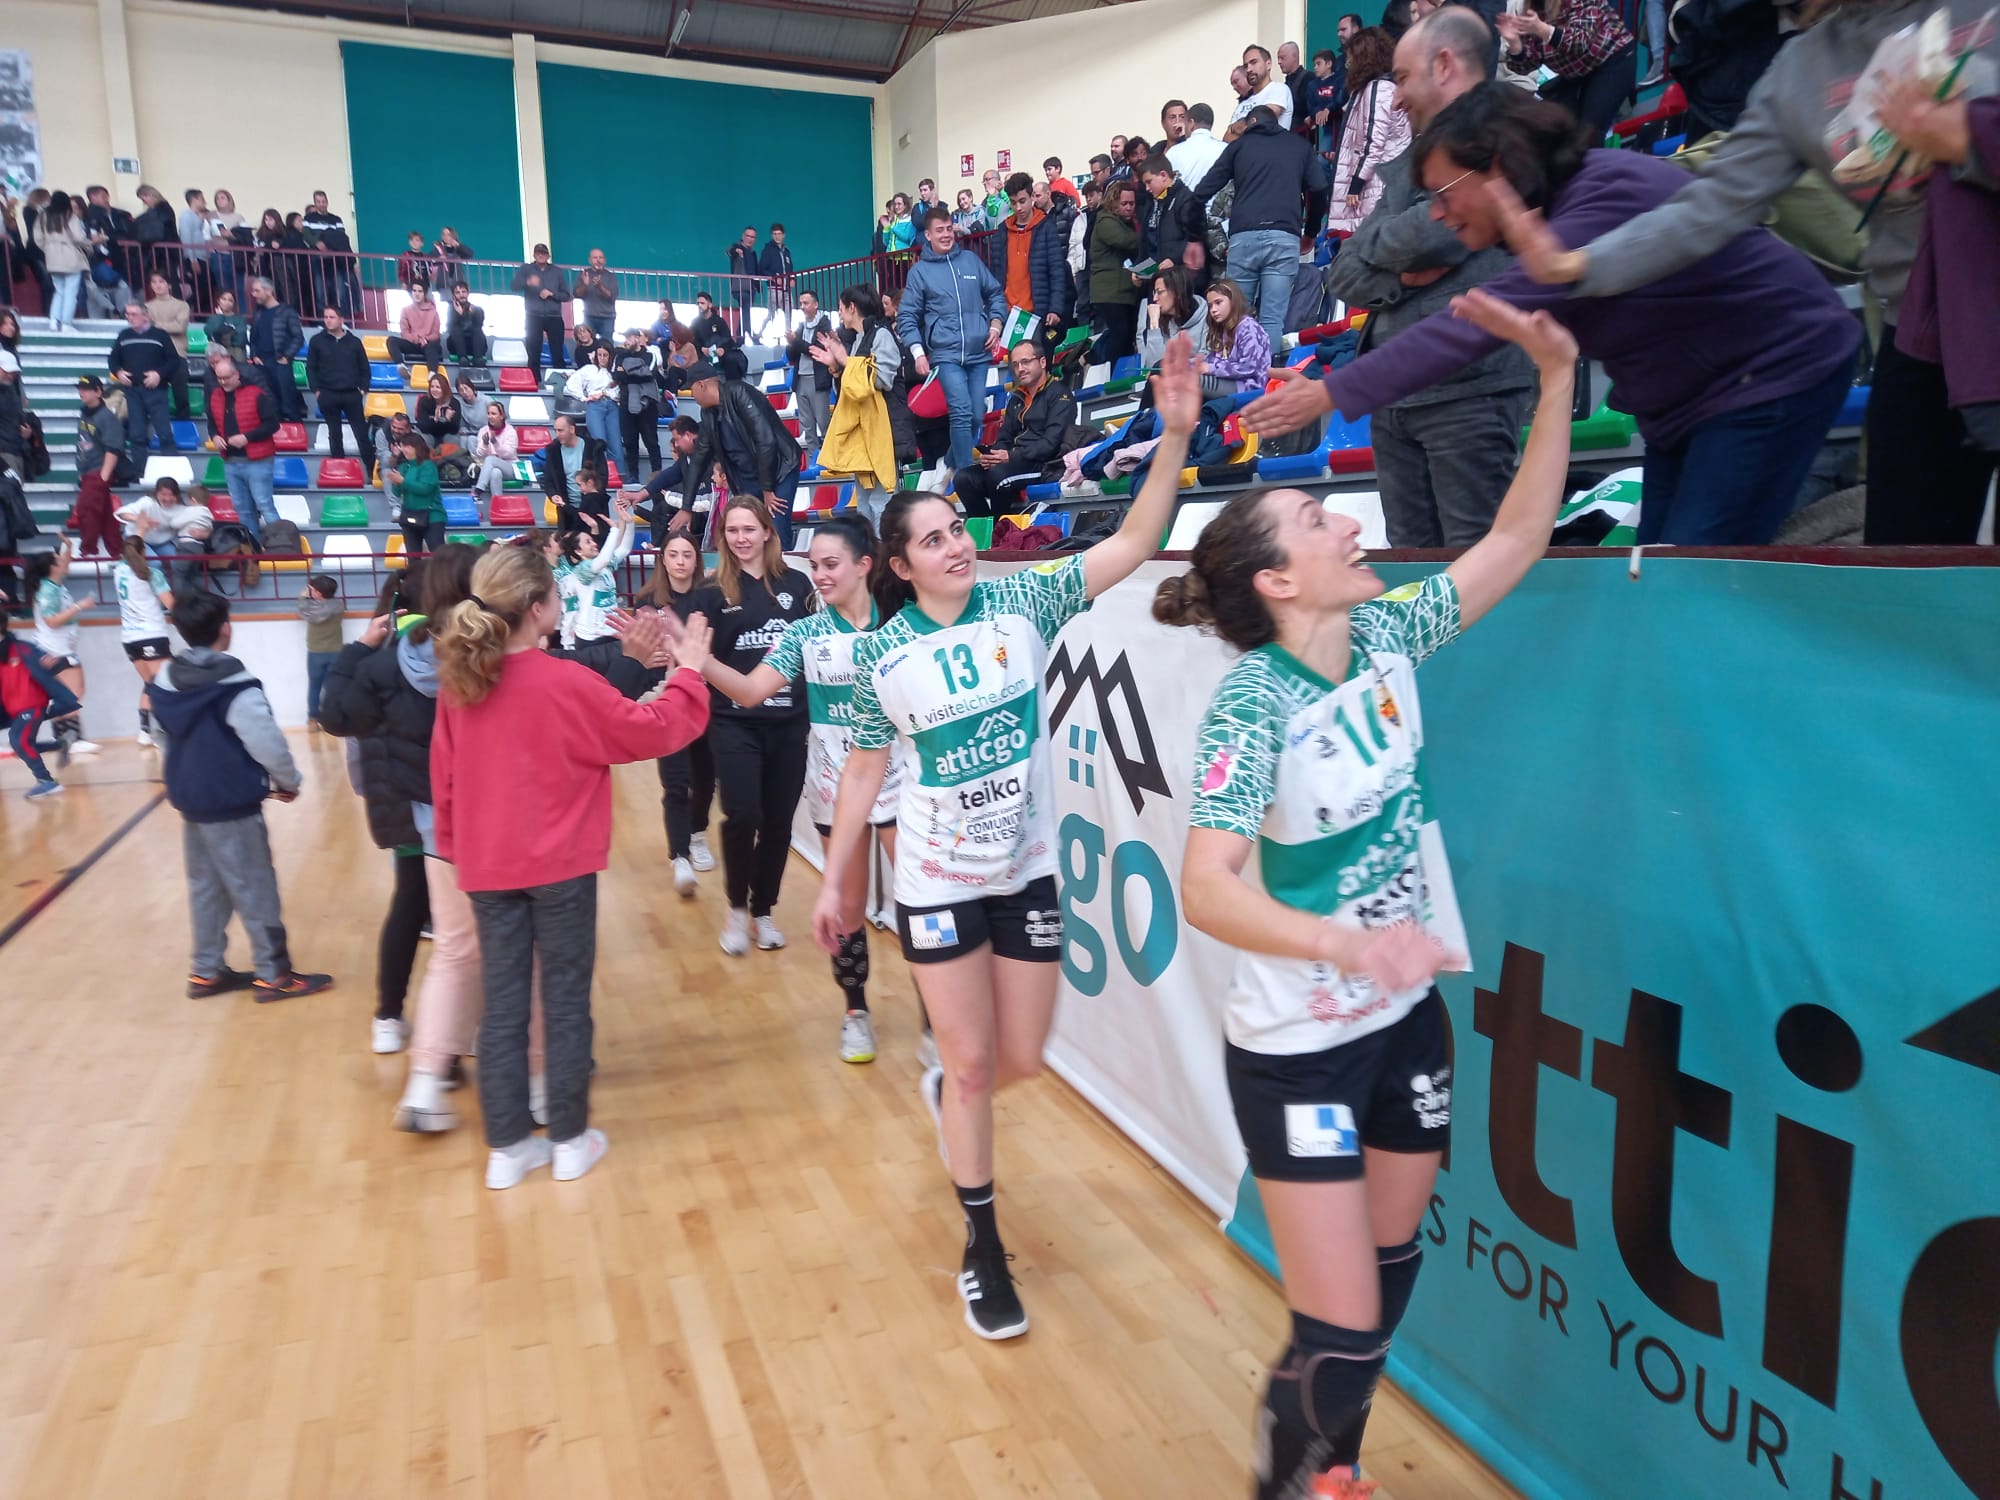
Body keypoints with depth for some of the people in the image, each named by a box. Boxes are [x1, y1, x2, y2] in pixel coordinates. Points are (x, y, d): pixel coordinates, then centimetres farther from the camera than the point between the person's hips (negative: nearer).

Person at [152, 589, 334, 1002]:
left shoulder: (164, 680, 5)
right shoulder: (236, 686, -20)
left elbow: (161, 736, 15)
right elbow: (268, 744, -19)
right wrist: (289, 782, -1)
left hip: (188, 799, 8)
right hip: (232, 803, -8)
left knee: (205, 886, 17)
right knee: (255, 888, 0)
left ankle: (206, 971, 24)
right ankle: (273, 975, 6)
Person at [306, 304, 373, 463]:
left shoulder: (354, 341, 5)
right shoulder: (317, 341, 3)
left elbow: (365, 368, 9)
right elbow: (310, 367, 5)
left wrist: (364, 389, 0)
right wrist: (316, 390, -2)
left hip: (352, 394, 0)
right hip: (328, 395, 0)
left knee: (362, 432, 1)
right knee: (334, 433, 8)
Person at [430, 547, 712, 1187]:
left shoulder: (458, 683, -1)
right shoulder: (566, 683, -16)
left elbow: (444, 775, 6)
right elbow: (656, 730, -9)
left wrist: (454, 846, 16)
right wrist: (690, 669, 4)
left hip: (486, 866, 5)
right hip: (560, 864, -5)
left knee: (502, 1004, 11)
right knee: (566, 1001, 8)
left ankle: (507, 1147, 20)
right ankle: (570, 1141, 19)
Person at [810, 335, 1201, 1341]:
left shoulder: (1022, 602, -7)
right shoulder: (882, 656, -7)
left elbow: (1133, 544, -13)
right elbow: (864, 768, 2)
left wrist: (1175, 434, -24)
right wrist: (836, 881, 5)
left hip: (1029, 873, 2)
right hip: (936, 882, -2)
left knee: (1021, 1057, 12)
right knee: (971, 1063, 5)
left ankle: (947, 1092, 50)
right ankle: (984, 1250, 26)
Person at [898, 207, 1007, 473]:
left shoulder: (971, 260, 11)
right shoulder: (919, 270, 4)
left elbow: (996, 294, 20)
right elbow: (907, 317, 4)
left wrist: (995, 324, 4)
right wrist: (918, 352, -7)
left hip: (980, 353, 3)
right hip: (946, 355, -3)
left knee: (977, 417, 4)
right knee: (962, 413, -17)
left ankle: (953, 463, 23)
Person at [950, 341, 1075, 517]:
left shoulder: (1060, 395, 0)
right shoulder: (1016, 399, 23)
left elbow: (1052, 443, -13)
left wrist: (1012, 456, -21)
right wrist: (992, 455, -4)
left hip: (1044, 465, -7)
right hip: (1014, 463, 7)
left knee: (998, 473, -34)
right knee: (963, 479, -14)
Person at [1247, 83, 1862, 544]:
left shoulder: (1605, 201, -29)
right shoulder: (1566, 203, 1)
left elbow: (1478, 321, -36)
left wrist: (1330, 393, -36)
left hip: (1776, 372, -9)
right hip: (1689, 396, 9)